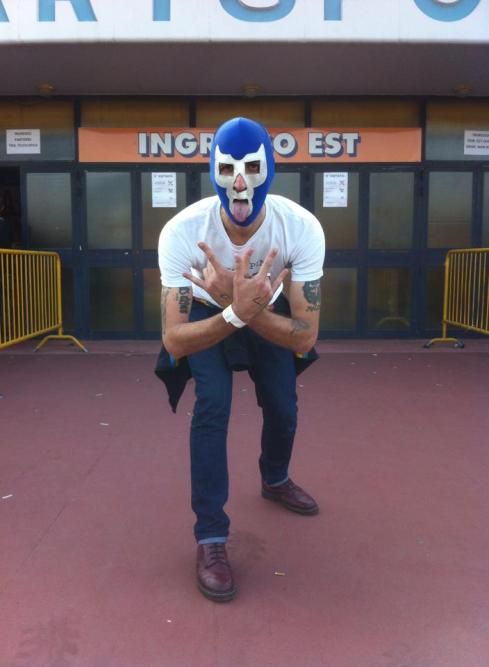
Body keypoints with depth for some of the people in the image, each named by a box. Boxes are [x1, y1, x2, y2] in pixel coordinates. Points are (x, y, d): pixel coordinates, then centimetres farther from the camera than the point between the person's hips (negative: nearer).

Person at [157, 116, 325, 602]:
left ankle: (275, 480, 39)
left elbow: (305, 337, -34)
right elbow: (173, 341, -37)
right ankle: (210, 538, -5)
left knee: (283, 407, 4)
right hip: (207, 312, -2)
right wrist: (236, 311, -53)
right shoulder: (182, 232, -38)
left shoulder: (302, 228, -35)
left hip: (269, 309, 2)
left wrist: (248, 306, -50)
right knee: (211, 407, -20)